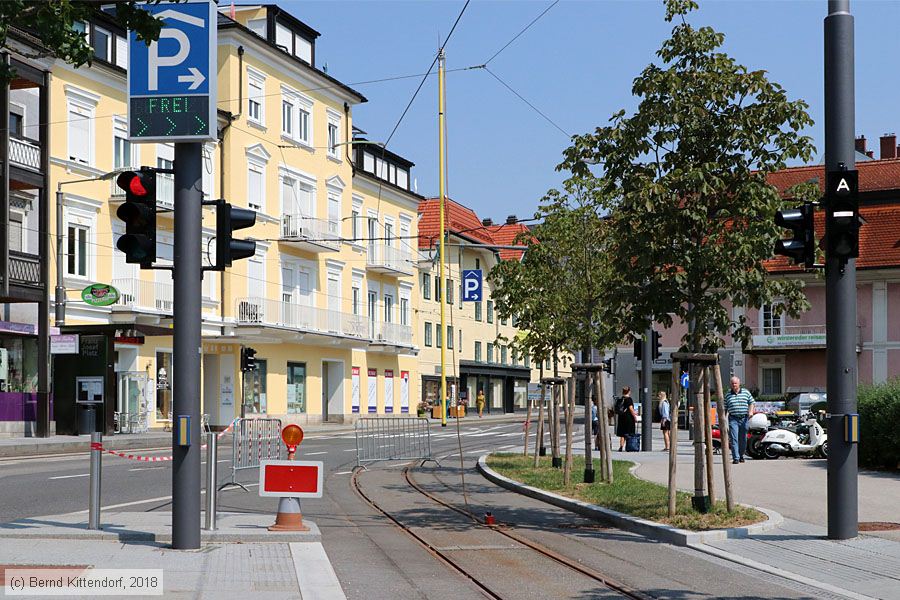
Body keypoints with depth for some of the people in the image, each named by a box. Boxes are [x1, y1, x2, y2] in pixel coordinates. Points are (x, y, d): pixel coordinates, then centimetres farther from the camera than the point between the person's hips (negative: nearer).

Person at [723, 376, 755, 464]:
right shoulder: (728, 394, 8)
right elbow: (725, 408, 11)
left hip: (744, 418, 1)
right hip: (733, 419, -1)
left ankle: (741, 456, 27)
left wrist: (751, 411, -6)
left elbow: (751, 402, 12)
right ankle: (735, 458, -13)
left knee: (743, 439, 8)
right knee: (734, 439, -11)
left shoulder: (746, 392, 7)